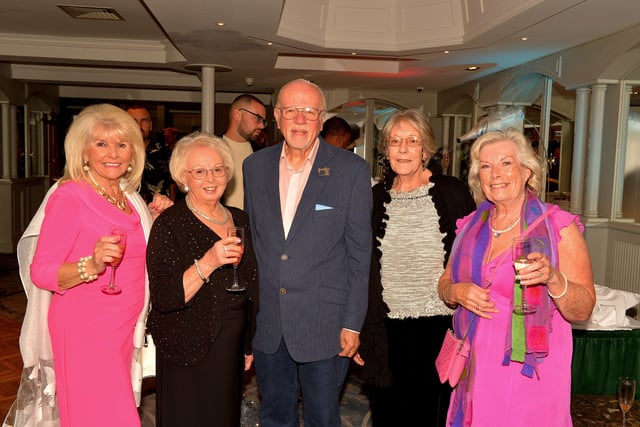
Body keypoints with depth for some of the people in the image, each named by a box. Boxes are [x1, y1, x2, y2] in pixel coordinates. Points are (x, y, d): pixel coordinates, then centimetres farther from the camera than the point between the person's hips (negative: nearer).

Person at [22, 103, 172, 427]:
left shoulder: (128, 195, 8)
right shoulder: (69, 196, -13)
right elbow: (41, 272, -15)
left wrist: (154, 218, 4)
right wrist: (92, 265, -32)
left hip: (125, 326, 7)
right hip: (85, 328, -7)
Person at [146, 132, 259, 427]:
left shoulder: (240, 220, 6)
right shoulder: (169, 225, -13)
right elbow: (164, 298, -21)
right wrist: (208, 263, -32)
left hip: (231, 347, 6)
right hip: (188, 351, -5)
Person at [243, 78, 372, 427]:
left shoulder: (352, 170, -7)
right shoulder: (255, 166, 4)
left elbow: (359, 252, -6)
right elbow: (252, 239, 10)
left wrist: (352, 323, -7)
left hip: (324, 324, -3)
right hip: (267, 322, 4)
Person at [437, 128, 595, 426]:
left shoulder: (558, 226, -7)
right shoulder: (470, 226, 5)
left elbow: (583, 310, -9)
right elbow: (445, 284, 13)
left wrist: (553, 278, -28)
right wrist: (457, 292, -9)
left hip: (529, 374, -3)